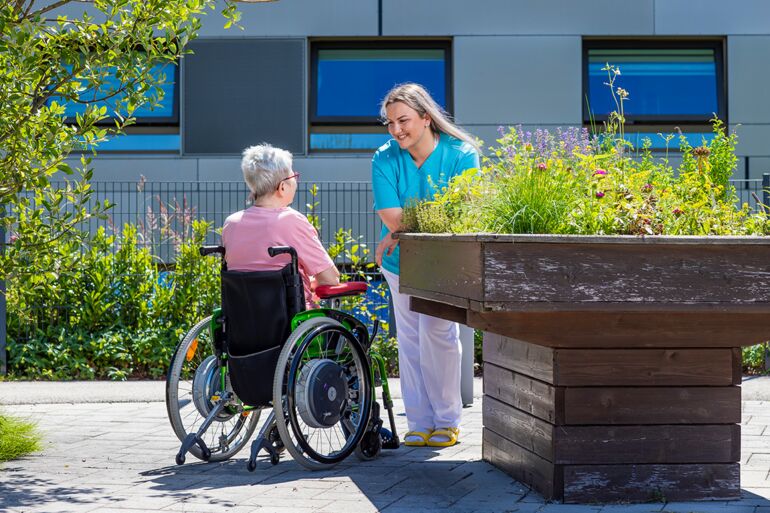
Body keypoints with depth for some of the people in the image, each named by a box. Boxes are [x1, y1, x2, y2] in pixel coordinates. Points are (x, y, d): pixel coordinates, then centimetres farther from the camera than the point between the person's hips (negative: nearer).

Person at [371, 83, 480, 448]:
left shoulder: (461, 155, -13)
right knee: (409, 340, 7)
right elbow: (390, 216, -16)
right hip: (399, 263, 3)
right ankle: (419, 424, 15)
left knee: (437, 335, -10)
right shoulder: (385, 159, -7)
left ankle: (447, 421, 5)